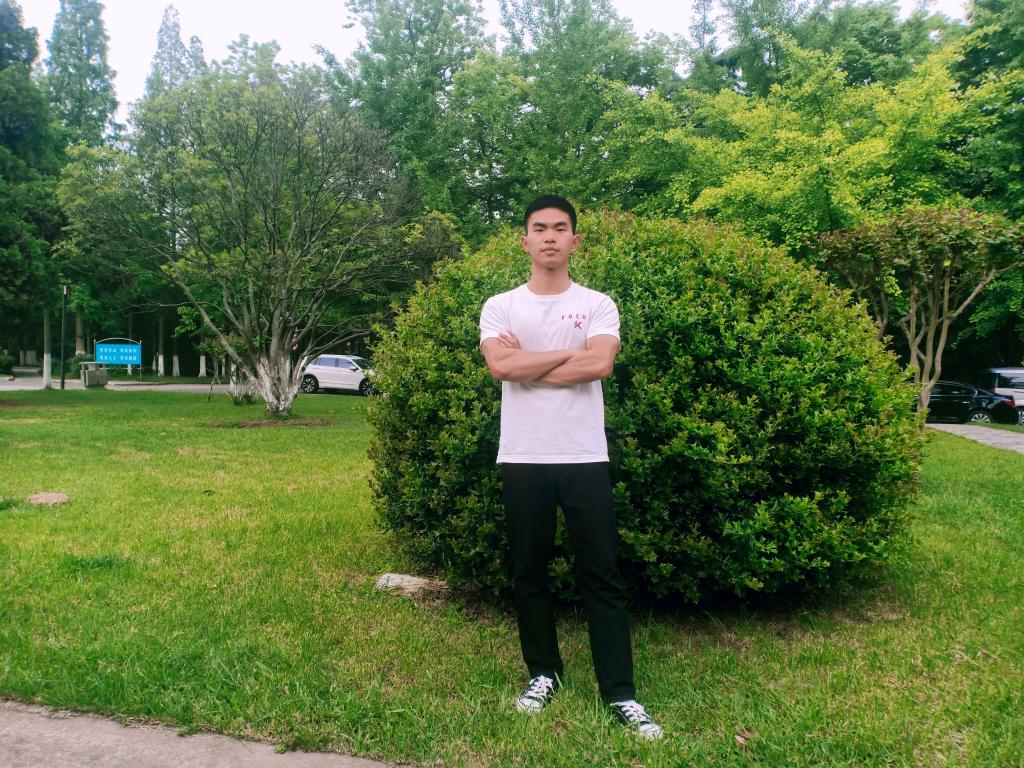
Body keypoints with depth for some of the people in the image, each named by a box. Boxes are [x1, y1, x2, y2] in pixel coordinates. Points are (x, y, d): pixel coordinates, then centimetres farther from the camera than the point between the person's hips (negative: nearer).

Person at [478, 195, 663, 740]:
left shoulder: (598, 304, 4)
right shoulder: (500, 307, 5)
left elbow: (600, 365, -14)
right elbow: (500, 366, -13)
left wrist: (527, 365, -9)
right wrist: (568, 352, -8)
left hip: (584, 458, -1)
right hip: (522, 459, 1)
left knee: (602, 575, 3)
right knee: (529, 572, 12)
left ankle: (619, 692, 12)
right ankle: (543, 673, 29)